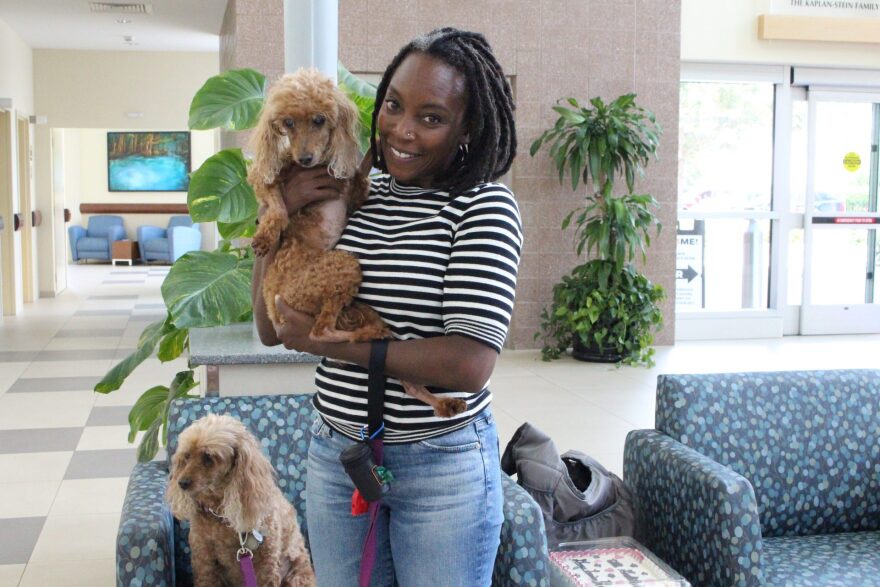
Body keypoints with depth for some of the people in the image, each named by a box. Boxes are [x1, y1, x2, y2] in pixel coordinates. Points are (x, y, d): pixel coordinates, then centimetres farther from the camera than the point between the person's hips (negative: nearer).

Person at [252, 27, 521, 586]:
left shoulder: (483, 206, -13)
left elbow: (470, 365, -22)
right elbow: (272, 327, 4)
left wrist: (328, 343, -17)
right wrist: (280, 214, -8)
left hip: (442, 465, -4)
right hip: (336, 455, 5)